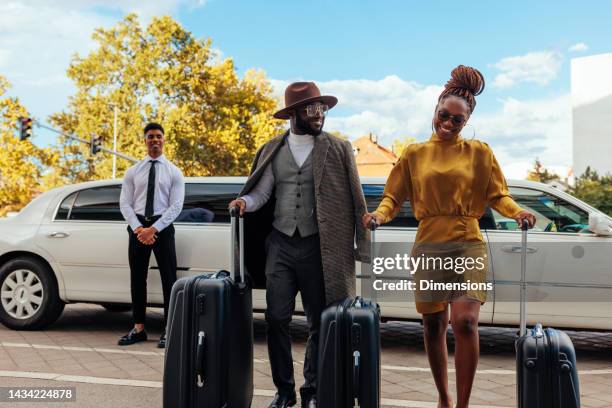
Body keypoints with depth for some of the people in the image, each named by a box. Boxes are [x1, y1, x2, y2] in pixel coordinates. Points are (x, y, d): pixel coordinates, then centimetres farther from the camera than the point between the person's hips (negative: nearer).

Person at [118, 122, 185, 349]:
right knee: (137, 278, 7)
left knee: (168, 277, -2)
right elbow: (125, 203, 3)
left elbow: (176, 206, -6)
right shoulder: (133, 171, 9)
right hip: (137, 226, 3)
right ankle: (138, 328, 16)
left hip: (163, 226, -2)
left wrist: (154, 229, -15)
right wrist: (138, 228, -12)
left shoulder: (174, 172, 2)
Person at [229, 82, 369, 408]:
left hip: (317, 247, -2)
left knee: (318, 322, 5)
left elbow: (353, 199, 0)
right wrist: (245, 201, -14)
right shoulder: (272, 150, 8)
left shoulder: (338, 149, 1)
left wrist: (361, 244, -6)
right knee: (276, 318, 3)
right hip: (279, 244, 2)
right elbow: (262, 191, 8)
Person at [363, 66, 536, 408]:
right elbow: (394, 196, 8)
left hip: (469, 244, -1)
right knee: (434, 325, 8)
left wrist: (516, 211, -13)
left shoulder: (479, 152, 7)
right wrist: (381, 214, -13)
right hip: (429, 245, 2)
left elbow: (497, 195, 7)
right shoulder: (415, 154, 9)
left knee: (465, 322, -16)